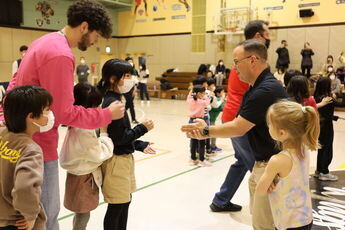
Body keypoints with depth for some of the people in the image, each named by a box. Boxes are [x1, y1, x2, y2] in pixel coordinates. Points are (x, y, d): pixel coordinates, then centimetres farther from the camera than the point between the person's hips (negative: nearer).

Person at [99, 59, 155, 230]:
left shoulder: (113, 100, 9)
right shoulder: (113, 103, -21)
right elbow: (118, 138, -22)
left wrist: (140, 145, 12)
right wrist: (142, 128, -12)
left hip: (123, 158, 10)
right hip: (117, 160, -10)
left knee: (125, 201, 21)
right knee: (116, 206, 3)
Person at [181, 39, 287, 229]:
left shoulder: (266, 90, -24)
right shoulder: (255, 89, 9)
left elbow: (238, 128, -21)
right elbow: (237, 122, 7)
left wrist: (206, 131, -8)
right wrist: (206, 133, -5)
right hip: (262, 164, 10)